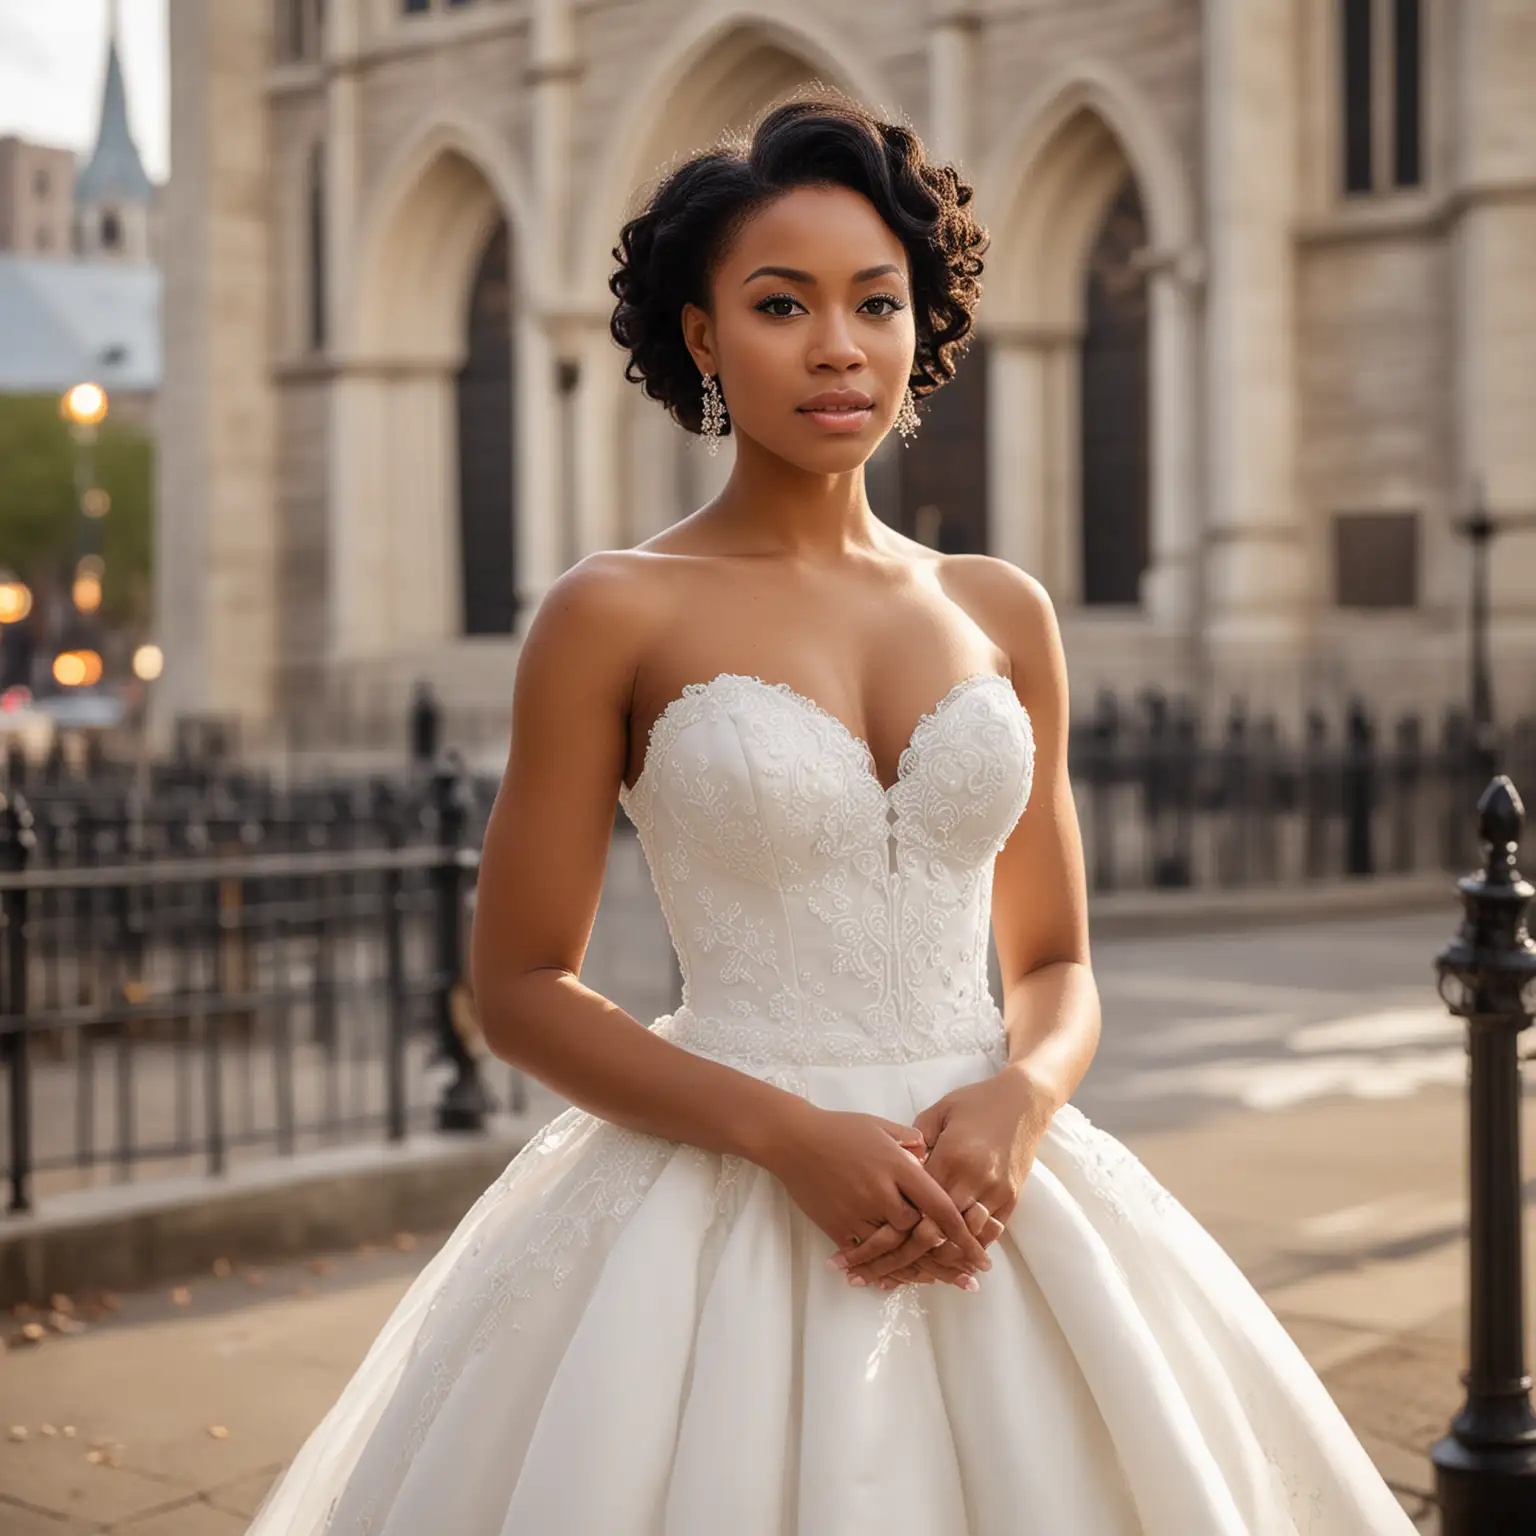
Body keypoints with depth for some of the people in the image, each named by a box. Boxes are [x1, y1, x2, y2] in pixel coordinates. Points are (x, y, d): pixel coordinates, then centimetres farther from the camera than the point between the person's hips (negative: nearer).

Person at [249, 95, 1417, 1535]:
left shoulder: (1001, 613, 7)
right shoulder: (614, 617, -4)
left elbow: (1056, 965, 12)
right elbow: (520, 990, -4)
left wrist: (1017, 1100, -10)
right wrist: (789, 1134, -15)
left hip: (988, 1194, 4)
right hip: (724, 1204, -3)